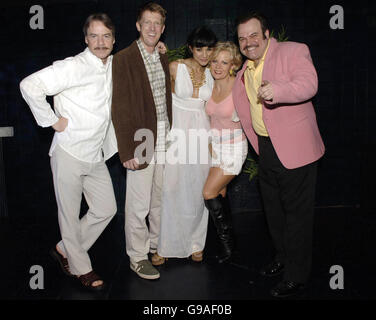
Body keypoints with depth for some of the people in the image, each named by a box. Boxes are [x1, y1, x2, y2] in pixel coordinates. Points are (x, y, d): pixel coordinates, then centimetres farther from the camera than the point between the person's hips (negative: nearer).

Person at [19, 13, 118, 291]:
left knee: (107, 209, 12)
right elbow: (30, 85, -23)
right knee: (70, 214, 7)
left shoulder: (114, 65, 7)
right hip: (70, 153, -7)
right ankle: (81, 268, 27)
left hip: (96, 155, 7)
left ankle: (65, 250, 31)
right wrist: (53, 121, -18)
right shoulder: (75, 66, -16)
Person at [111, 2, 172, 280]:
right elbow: (120, 108, -12)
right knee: (139, 204, 1)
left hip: (164, 140, 6)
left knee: (161, 199, 15)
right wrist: (127, 151, -15)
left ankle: (158, 245, 33)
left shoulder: (163, 58, 13)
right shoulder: (124, 59, -8)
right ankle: (138, 257, 17)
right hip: (142, 142, -6)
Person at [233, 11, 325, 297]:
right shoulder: (244, 73, 14)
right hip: (266, 149, 8)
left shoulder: (293, 51, -8)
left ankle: (297, 277, 14)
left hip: (295, 149, -7)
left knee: (297, 212, 0)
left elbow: (308, 84, -27)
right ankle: (283, 258, 38)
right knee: (273, 210, 18)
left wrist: (277, 90, -45)